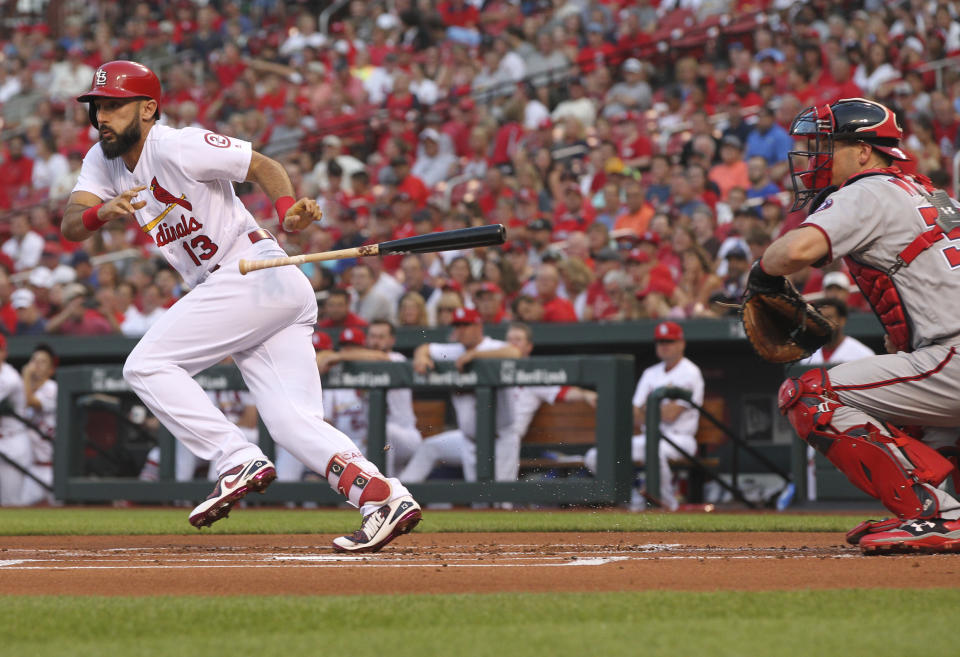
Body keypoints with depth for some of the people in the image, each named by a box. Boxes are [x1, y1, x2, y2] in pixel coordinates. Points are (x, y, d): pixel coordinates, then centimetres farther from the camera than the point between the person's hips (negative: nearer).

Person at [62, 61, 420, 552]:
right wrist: (102, 212, -22)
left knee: (146, 365, -12)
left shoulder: (177, 147, -10)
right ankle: (385, 498, -17)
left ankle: (238, 462, -14)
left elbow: (263, 166, -13)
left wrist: (289, 211, -32)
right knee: (293, 424, -5)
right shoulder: (103, 162, 13)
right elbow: (70, 225, 0)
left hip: (257, 275, -9)